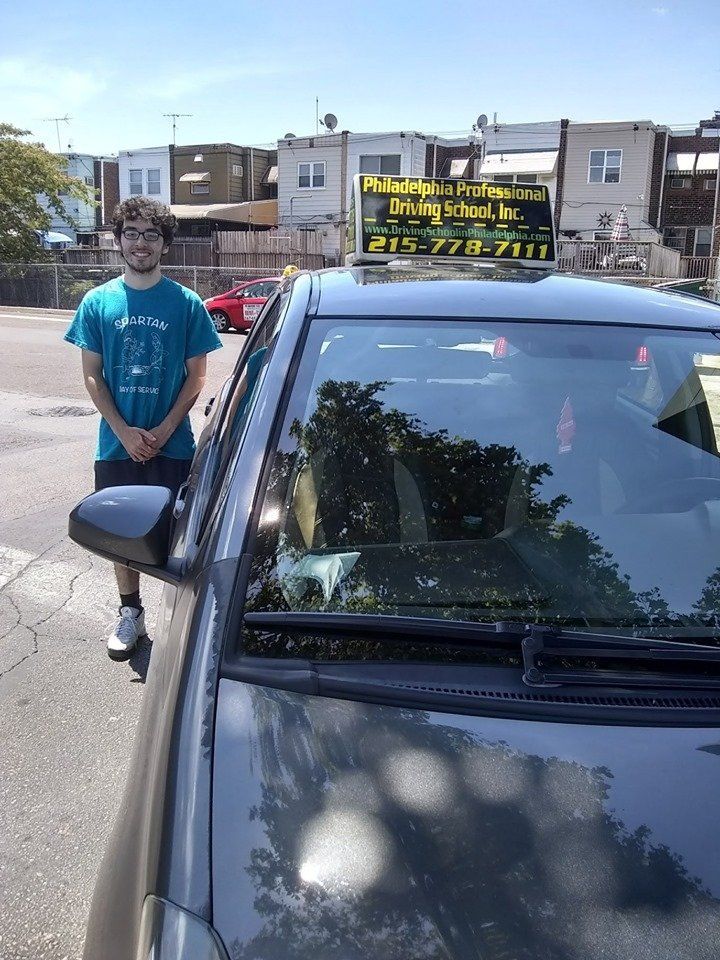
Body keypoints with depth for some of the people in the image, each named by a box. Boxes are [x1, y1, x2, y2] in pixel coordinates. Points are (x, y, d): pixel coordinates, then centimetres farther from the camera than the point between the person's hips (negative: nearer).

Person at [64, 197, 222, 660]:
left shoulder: (186, 303, -3)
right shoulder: (98, 303, 1)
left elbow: (196, 376, -2)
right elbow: (92, 376, 1)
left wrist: (163, 430, -11)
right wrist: (125, 431, -10)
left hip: (173, 444, -2)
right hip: (117, 444, 2)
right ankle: (131, 612, 30)